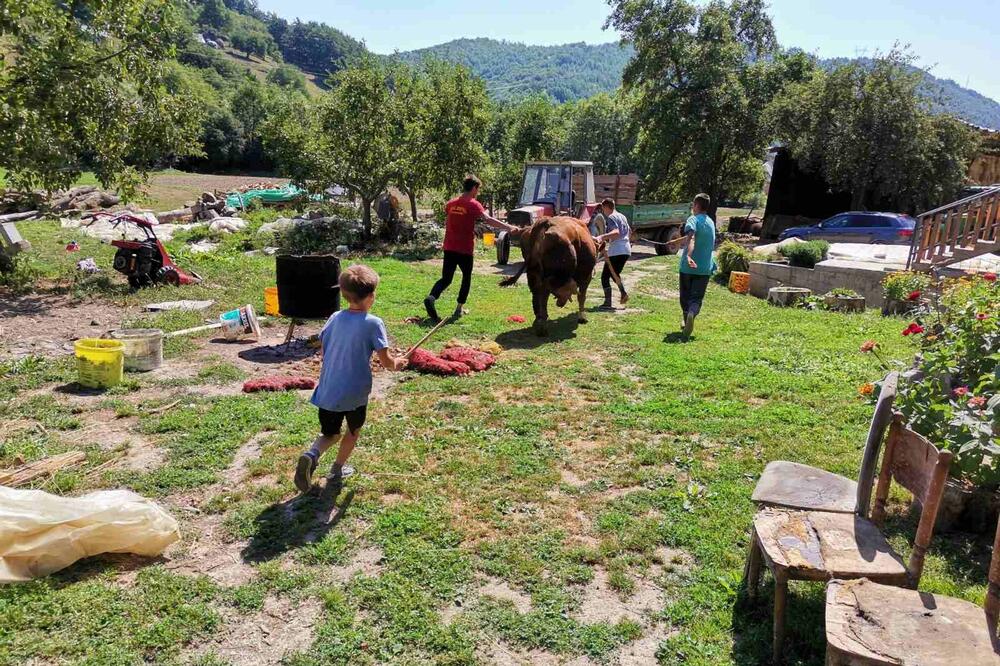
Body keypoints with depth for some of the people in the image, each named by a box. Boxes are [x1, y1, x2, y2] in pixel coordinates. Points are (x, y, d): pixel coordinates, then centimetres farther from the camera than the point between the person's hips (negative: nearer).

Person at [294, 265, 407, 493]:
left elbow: (323, 349, 11)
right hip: (354, 392, -4)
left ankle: (312, 454, -8)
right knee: (353, 431, 24)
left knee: (330, 434, 20)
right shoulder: (373, 323, -14)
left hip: (327, 391, 4)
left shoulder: (335, 318, 1)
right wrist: (397, 364, 9)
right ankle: (337, 470, 34)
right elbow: (385, 362, -13)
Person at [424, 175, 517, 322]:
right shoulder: (473, 205, -10)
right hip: (465, 249, -4)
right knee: (466, 277, 16)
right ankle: (459, 309, 16)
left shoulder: (451, 203, 9)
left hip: (449, 248, 5)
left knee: (446, 278, 7)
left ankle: (431, 297, -21)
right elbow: (488, 220, -24)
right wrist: (508, 227, -27)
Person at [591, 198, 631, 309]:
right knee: (614, 273, 28)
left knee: (605, 277, -4)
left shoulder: (610, 218, -8)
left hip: (616, 251, -9)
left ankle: (607, 303, -9)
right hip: (626, 250, 9)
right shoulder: (622, 216, 18)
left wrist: (601, 237, -39)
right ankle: (623, 293, 16)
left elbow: (616, 232, -25)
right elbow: (629, 231, 32)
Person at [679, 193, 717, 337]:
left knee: (685, 296, 14)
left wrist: (688, 256, -44)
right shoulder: (711, 222, 14)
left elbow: (691, 238, -28)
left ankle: (687, 322, 24)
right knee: (697, 297, 1)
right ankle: (692, 314, -28)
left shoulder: (693, 220, -7)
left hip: (689, 266, -4)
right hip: (705, 267, 4)